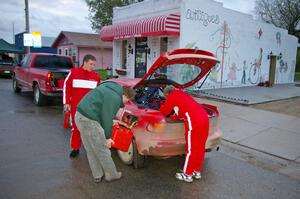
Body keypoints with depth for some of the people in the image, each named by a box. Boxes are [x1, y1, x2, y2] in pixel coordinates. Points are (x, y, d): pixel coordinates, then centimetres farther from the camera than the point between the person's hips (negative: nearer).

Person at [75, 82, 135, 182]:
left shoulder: (109, 88, 16)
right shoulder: (114, 98, -15)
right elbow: (107, 118, -13)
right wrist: (108, 137, -1)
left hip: (80, 115, 11)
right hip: (89, 120, -11)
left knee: (91, 150, 19)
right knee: (102, 150, 6)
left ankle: (97, 175, 32)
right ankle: (112, 175, 22)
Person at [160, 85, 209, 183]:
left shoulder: (172, 96, 8)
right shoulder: (182, 94, 30)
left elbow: (164, 111, 13)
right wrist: (172, 117, 38)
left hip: (194, 120, -8)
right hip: (205, 117, 8)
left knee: (191, 148, 2)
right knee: (200, 147, 16)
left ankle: (187, 175, 14)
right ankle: (197, 172, 29)